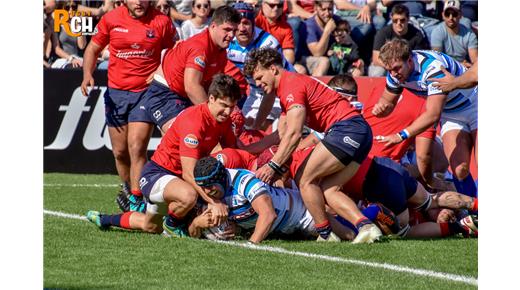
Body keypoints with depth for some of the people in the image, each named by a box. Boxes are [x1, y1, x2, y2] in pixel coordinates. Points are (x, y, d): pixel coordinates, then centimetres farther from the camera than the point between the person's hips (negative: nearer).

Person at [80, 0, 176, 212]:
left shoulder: (161, 22, -4)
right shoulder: (111, 19, 0)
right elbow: (93, 49, 10)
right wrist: (87, 75, -7)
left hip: (146, 92, -3)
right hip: (116, 93, 3)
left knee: (137, 149, -14)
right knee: (120, 152, 9)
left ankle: (136, 201, -14)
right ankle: (127, 188, 34)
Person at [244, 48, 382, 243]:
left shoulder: (291, 84, -9)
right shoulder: (284, 89, 24)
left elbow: (294, 134, -17)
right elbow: (283, 134, 25)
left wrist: (272, 166, -17)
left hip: (347, 129, -10)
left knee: (306, 181, -6)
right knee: (328, 190, 6)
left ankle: (325, 234, -2)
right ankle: (366, 226, -8)